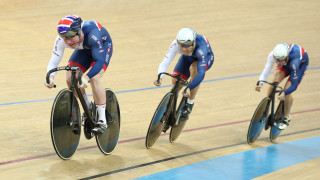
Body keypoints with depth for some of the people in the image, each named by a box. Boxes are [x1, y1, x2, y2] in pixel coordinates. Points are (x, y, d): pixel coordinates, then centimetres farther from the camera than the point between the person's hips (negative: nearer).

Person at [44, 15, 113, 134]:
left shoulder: (91, 34, -44)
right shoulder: (61, 39, -30)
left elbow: (99, 61, -48)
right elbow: (54, 61, -29)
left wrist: (86, 78, -63)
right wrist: (50, 77, -50)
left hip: (103, 45, -5)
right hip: (84, 49, 5)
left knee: (94, 78, -26)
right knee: (70, 79, -12)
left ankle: (102, 121, -17)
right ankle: (89, 107, 17)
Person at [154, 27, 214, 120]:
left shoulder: (201, 49, -44)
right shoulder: (176, 45, -35)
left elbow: (201, 73, -51)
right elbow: (165, 61, -39)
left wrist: (189, 88, -62)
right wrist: (159, 78, -57)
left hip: (206, 57, -4)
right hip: (188, 57, 4)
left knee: (194, 67, -36)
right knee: (175, 82, -10)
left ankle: (190, 103, -17)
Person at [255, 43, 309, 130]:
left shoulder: (294, 61, -45)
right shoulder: (273, 55, -36)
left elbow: (294, 85, -43)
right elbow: (266, 70, -34)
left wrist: (284, 93, -60)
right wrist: (260, 83, -52)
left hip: (301, 63, -4)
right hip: (286, 63, 4)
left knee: (287, 90, -17)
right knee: (274, 82, -18)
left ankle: (286, 119, 4)